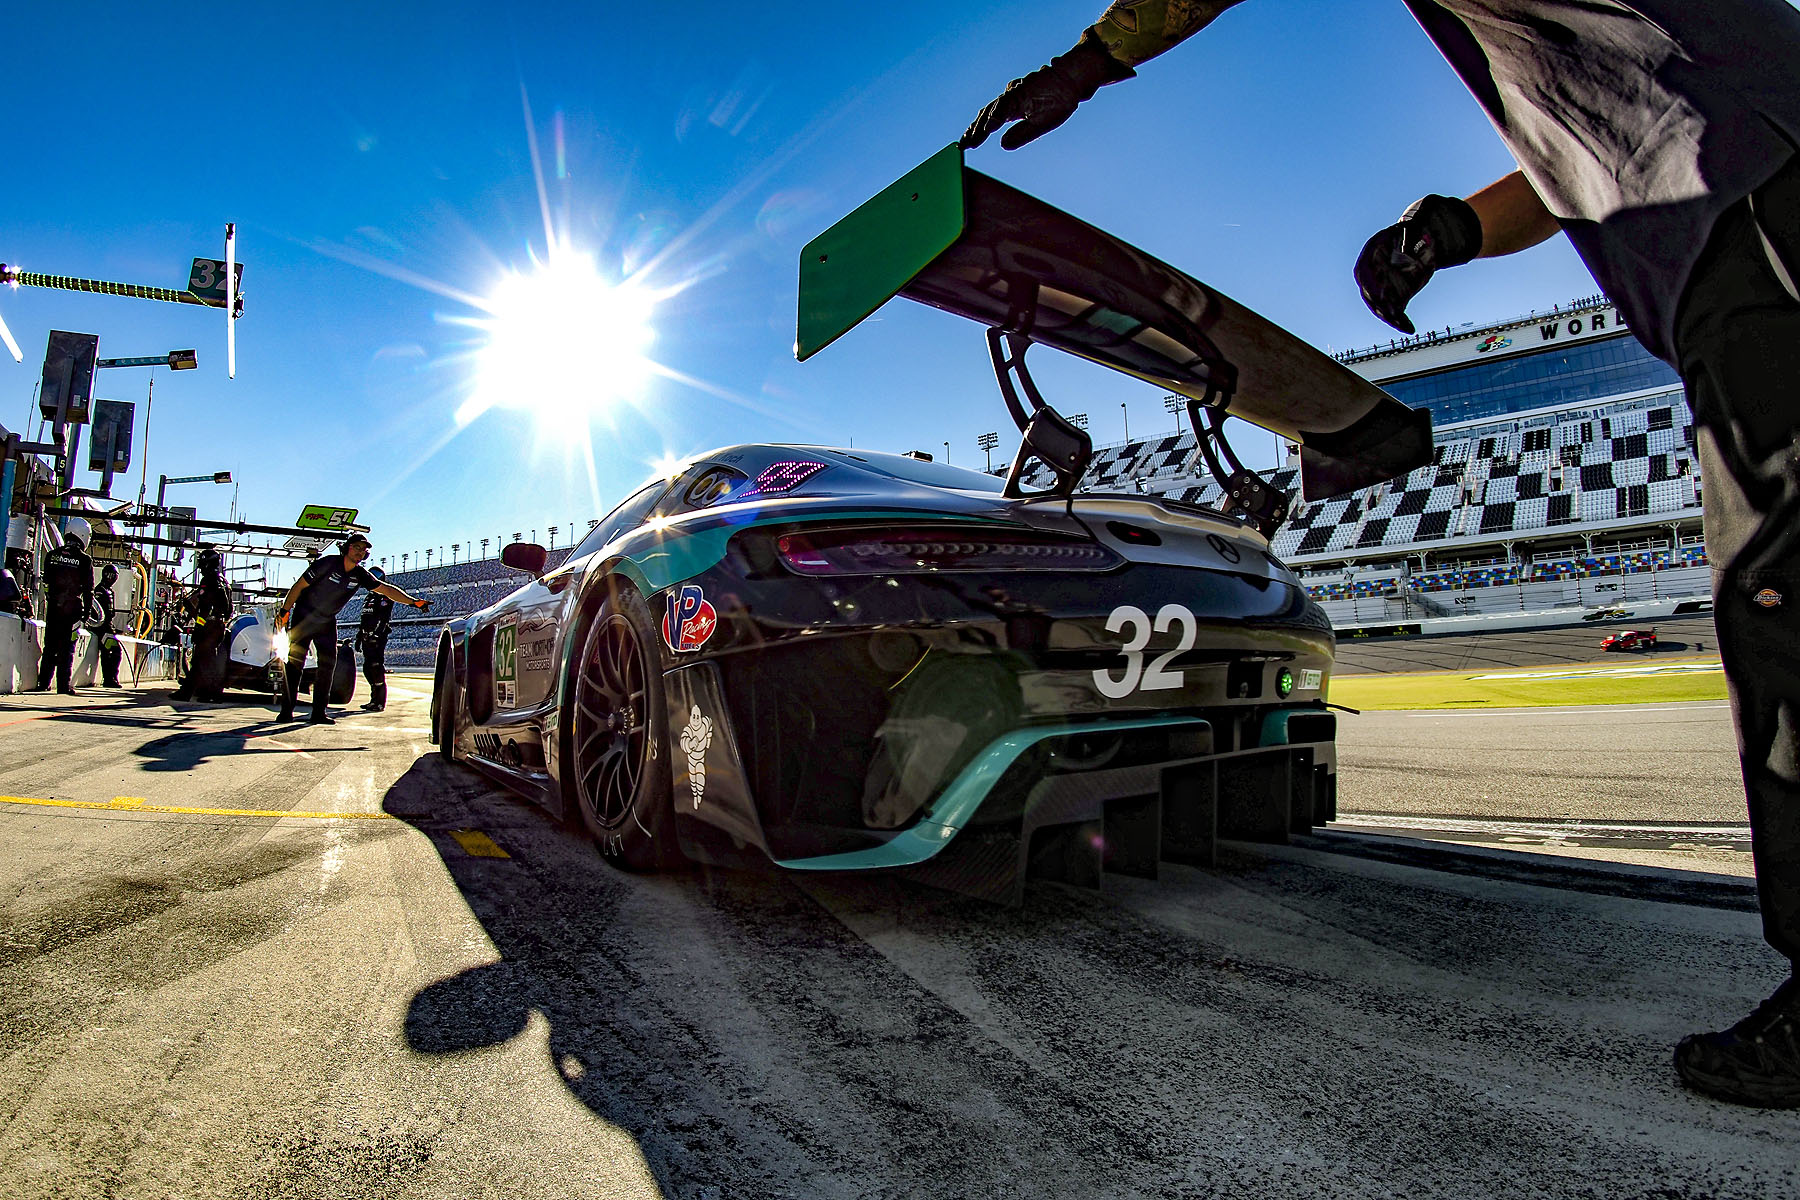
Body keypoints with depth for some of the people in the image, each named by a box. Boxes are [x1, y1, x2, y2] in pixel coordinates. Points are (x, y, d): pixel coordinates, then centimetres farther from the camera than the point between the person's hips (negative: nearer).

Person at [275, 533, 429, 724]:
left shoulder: (360, 575, -4)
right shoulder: (327, 563, -18)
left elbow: (386, 589, -2)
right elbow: (299, 586, -13)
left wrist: (413, 601, -12)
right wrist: (285, 611, -14)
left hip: (327, 622, 5)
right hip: (304, 617, -5)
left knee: (328, 664, -2)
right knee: (295, 661, -7)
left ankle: (318, 713, 2)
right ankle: (286, 711, -1)